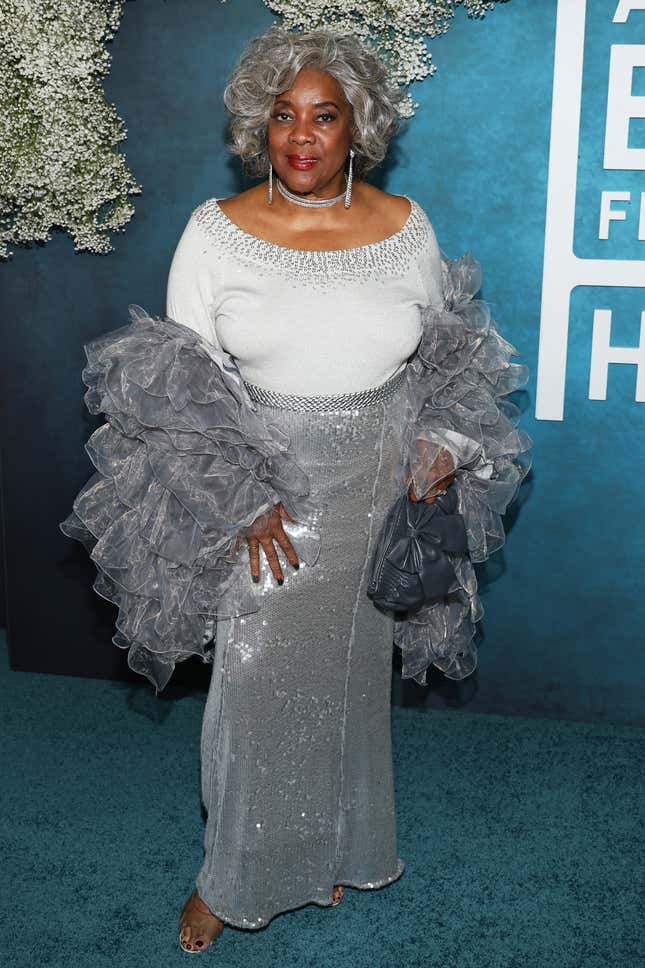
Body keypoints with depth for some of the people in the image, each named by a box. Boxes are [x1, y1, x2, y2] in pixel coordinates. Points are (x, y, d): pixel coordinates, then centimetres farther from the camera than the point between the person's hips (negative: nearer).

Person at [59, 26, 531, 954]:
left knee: (350, 677, 16)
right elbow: (179, 383, -6)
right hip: (260, 492, -2)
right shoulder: (217, 230, -7)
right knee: (253, 686, 7)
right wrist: (240, 496, -13)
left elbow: (447, 352, 10)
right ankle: (231, 875, 31)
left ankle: (335, 849, 41)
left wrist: (444, 439, -7)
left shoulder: (405, 225, -1)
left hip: (377, 491, 2)